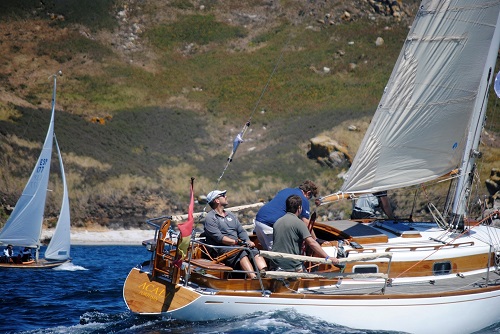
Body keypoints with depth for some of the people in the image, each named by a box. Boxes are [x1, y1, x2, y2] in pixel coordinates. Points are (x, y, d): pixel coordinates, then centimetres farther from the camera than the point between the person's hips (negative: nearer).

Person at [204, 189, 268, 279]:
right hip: (222, 249, -7)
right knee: (242, 253, -34)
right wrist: (236, 242, -20)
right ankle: (254, 278, -52)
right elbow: (218, 237, -12)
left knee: (255, 251, -20)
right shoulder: (210, 218, 1)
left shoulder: (230, 215, 25)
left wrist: (248, 241, -3)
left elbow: (241, 231, 18)